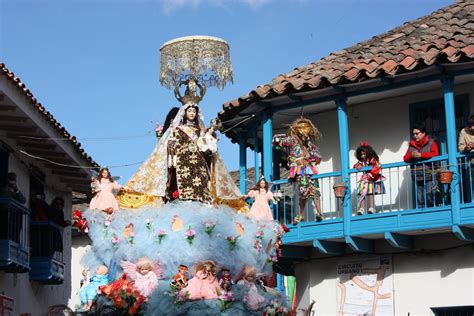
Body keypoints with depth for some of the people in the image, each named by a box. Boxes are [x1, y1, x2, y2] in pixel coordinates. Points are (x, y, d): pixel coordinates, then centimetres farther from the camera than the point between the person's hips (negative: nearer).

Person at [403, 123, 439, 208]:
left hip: (429, 177, -4)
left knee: (430, 200, -13)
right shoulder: (411, 145, 16)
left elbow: (435, 154, -9)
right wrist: (411, 155, -9)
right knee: (419, 202, 2)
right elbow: (405, 158, 13)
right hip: (417, 178, 4)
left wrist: (420, 155, -13)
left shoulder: (431, 142, 5)